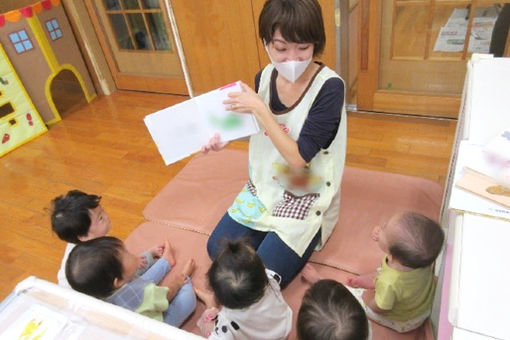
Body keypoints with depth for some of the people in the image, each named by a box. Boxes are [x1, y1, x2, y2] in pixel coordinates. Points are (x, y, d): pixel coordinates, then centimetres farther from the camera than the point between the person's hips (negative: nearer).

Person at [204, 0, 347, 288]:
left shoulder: (329, 87, -24)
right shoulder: (265, 77, -7)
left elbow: (298, 158, -27)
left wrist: (259, 108, -26)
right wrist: (228, 136, -6)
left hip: (307, 196, -5)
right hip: (265, 186, 6)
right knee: (217, 249, 3)